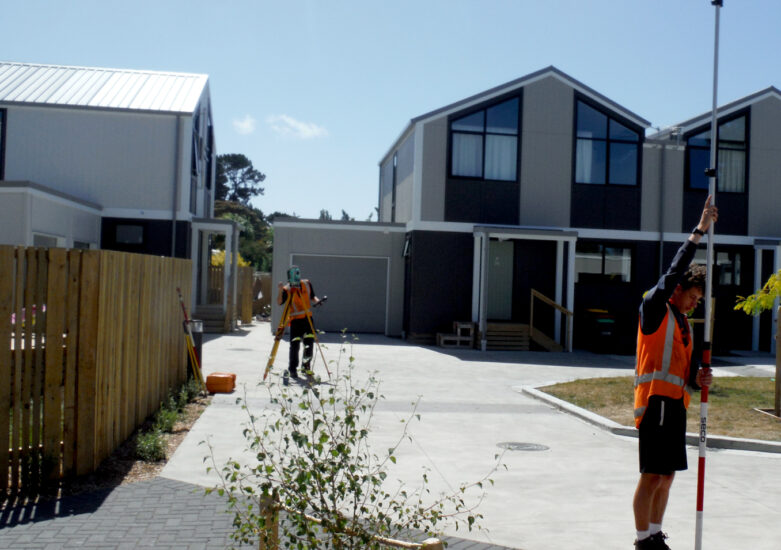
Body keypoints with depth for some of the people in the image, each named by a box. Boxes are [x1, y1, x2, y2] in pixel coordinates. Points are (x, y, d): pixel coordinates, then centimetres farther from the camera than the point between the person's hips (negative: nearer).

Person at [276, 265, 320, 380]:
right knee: (295, 345, -8)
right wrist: (280, 291, -30)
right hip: (295, 319, -4)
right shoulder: (287, 289, -5)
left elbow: (312, 296, 20)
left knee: (309, 343, 2)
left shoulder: (307, 284, 7)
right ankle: (292, 370, 3)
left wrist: (316, 300, -2)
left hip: (308, 318, 4)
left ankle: (306, 366, 20)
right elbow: (279, 303, -16)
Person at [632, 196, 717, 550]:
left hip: (676, 403, 9)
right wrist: (699, 231, -17)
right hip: (656, 401, -8)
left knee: (667, 476, 13)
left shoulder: (683, 323, 20)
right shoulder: (655, 310, -5)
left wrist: (697, 379, -2)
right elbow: (674, 272, -17)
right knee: (652, 476, -5)